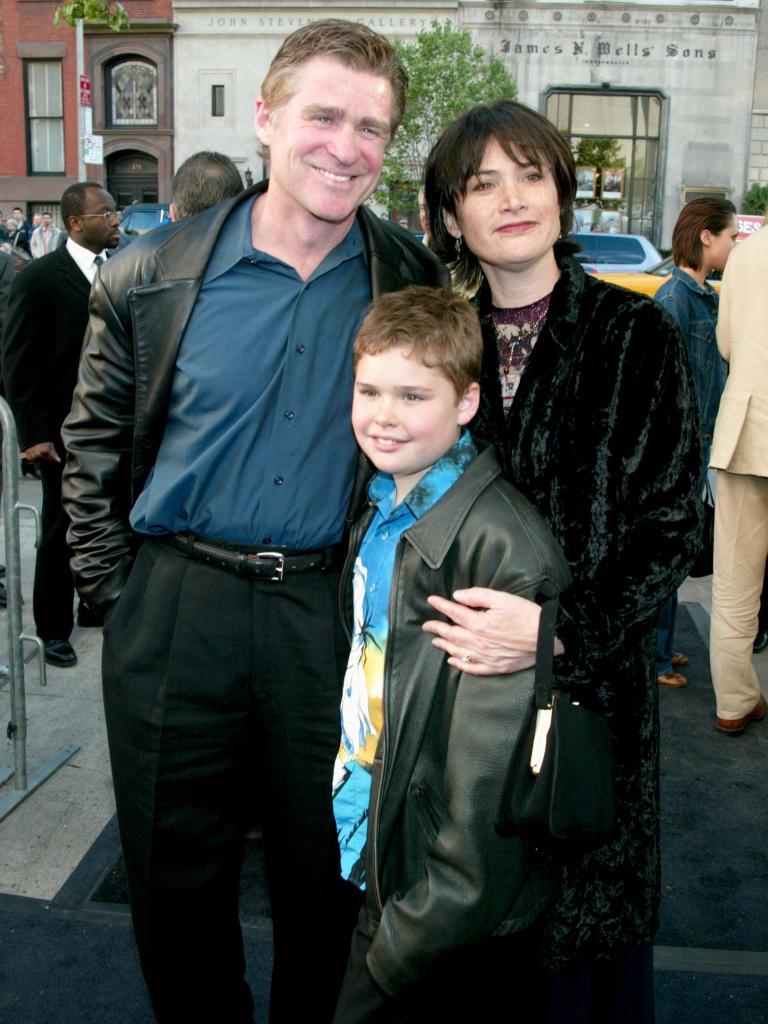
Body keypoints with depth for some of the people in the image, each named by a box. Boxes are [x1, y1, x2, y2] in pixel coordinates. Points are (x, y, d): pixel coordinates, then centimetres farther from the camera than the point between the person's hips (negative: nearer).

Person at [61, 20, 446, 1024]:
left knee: (326, 875, 17)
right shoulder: (154, 275, -3)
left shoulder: (416, 282, -1)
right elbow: (93, 448, 5)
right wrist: (120, 591, 1)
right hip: (175, 609, 0)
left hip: (340, 614, 0)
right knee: (176, 874, 15)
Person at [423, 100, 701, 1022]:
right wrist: (432, 618, -6)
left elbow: (670, 524, -8)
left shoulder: (635, 334, -5)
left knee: (584, 928, 11)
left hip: (589, 684, -2)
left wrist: (557, 632, -20)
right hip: (456, 689, 3)